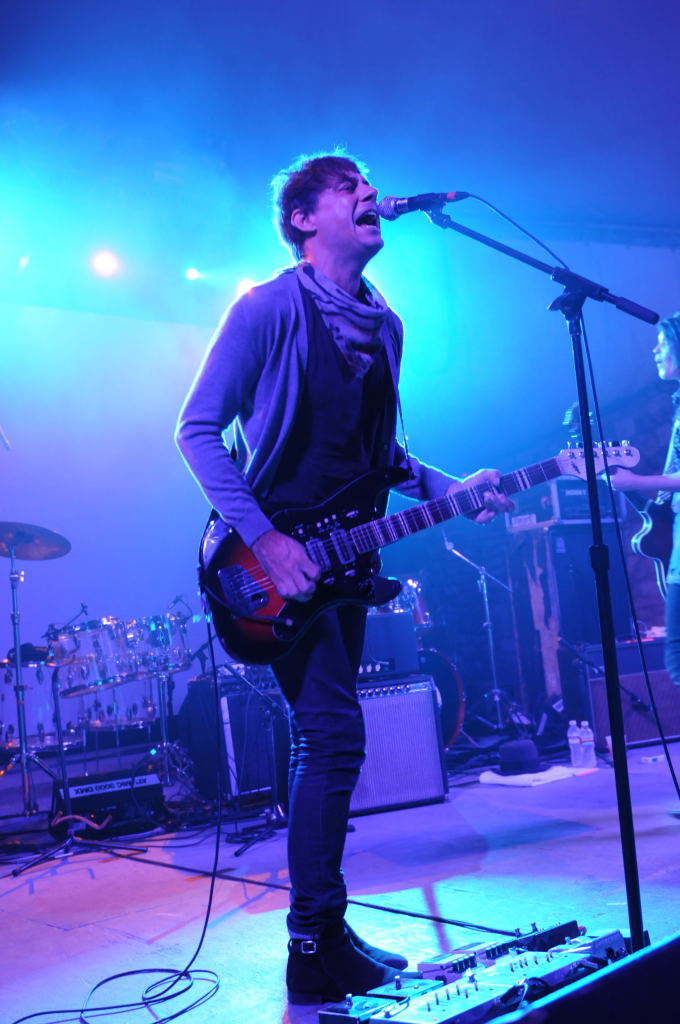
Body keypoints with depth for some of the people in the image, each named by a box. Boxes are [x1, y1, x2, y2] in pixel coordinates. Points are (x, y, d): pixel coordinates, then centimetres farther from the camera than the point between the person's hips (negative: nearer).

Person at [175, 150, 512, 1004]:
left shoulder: (384, 324, 14)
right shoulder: (268, 309, -8)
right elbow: (197, 430, -10)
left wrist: (448, 488, 4)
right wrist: (263, 538, -18)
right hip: (277, 552, -7)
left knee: (325, 739, 11)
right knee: (334, 734, -12)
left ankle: (323, 935, 23)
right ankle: (317, 949, 2)